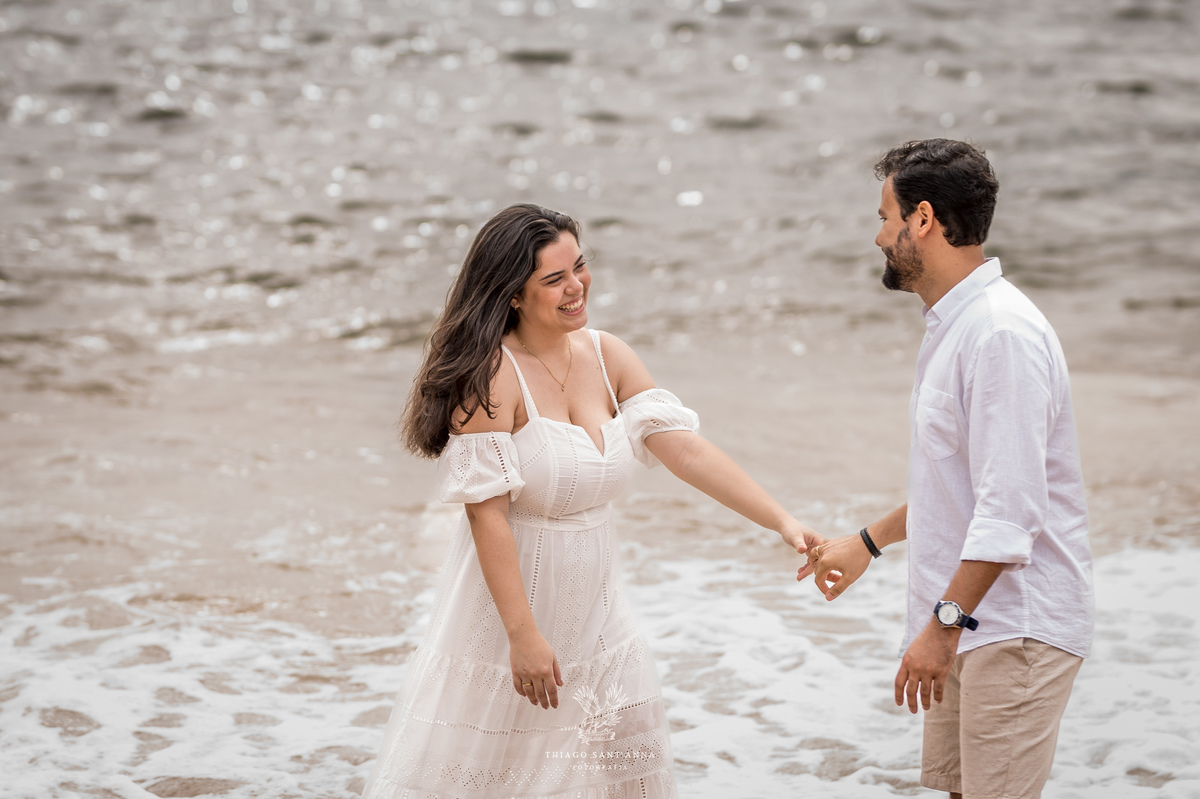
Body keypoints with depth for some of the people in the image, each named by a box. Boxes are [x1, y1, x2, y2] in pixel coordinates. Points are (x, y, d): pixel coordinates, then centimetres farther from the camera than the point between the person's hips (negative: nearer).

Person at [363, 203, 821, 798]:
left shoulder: (606, 357, 2)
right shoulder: (491, 374, -18)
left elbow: (687, 450, -2)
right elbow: (485, 513, -20)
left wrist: (782, 521, -11)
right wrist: (524, 635, -22)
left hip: (593, 606, 6)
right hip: (508, 596, -6)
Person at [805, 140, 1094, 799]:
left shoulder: (1002, 332, -19)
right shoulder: (952, 325, 14)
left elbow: (1010, 506, -25)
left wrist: (945, 621, -25)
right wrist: (868, 542, 32)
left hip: (1015, 625, -10)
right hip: (970, 622, 10)